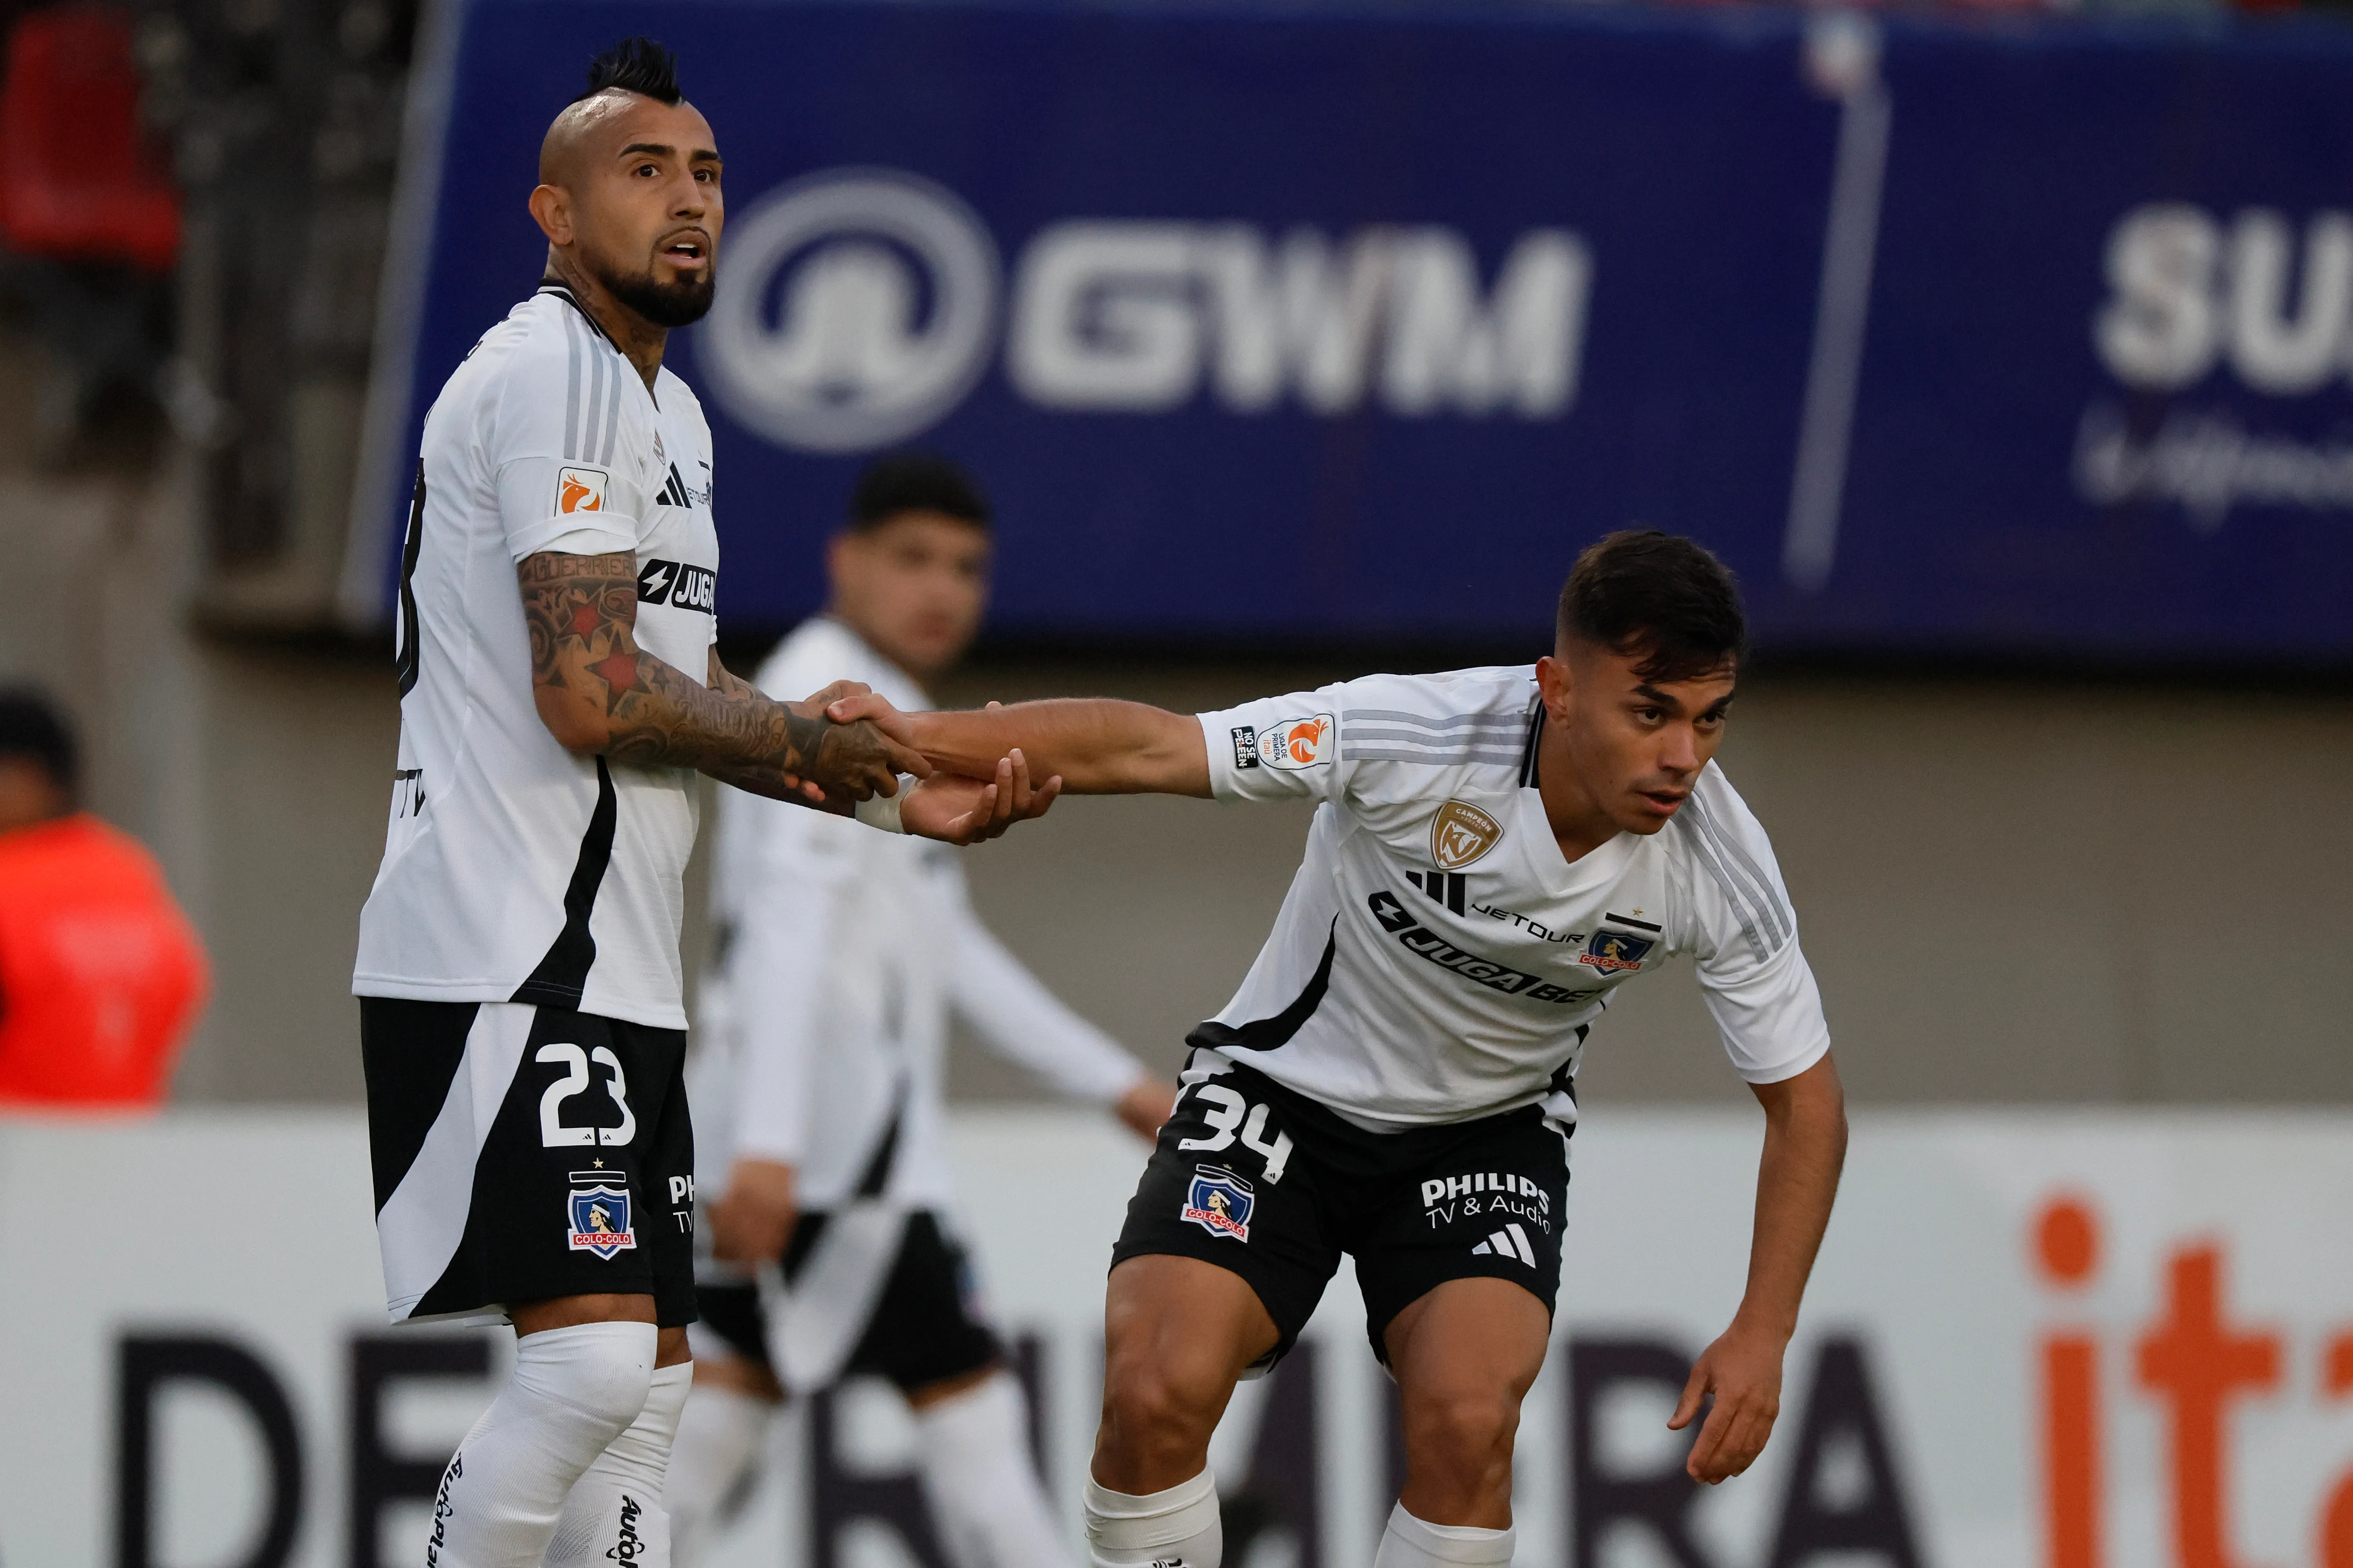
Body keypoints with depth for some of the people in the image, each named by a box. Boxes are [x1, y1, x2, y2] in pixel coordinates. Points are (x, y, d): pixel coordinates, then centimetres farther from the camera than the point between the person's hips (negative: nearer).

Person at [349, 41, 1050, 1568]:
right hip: (510, 961, -11)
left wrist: (898, 797, 14)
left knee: (648, 1377, 10)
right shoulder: (552, 376, -12)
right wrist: (802, 738, -5)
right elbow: (593, 695, -20)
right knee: (592, 1354, -20)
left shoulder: (671, 411, 22)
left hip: (612, 969, 11)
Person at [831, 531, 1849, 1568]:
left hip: (1488, 1129, 1)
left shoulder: (1717, 867, -21)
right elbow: (1141, 750, -28)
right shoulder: (1413, 734, -29)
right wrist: (916, 737, -41)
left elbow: (1805, 1097, -8)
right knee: (1156, 1389, -23)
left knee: (1465, 1419, -26)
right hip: (1287, 1088, -1)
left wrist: (1762, 1335, -18)